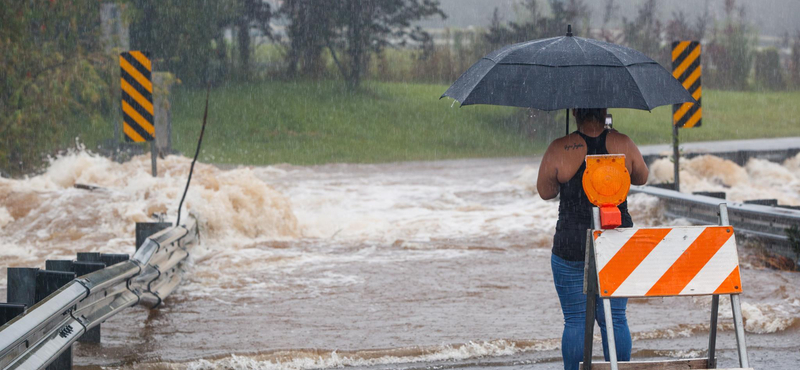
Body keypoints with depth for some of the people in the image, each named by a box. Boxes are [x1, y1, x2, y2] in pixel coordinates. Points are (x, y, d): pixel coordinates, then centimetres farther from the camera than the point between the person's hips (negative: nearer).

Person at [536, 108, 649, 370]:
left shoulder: (559, 149, -9)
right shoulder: (623, 144, -2)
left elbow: (545, 191, 3)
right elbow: (641, 178, 16)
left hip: (573, 244, -2)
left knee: (576, 321, 4)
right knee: (615, 319, 9)